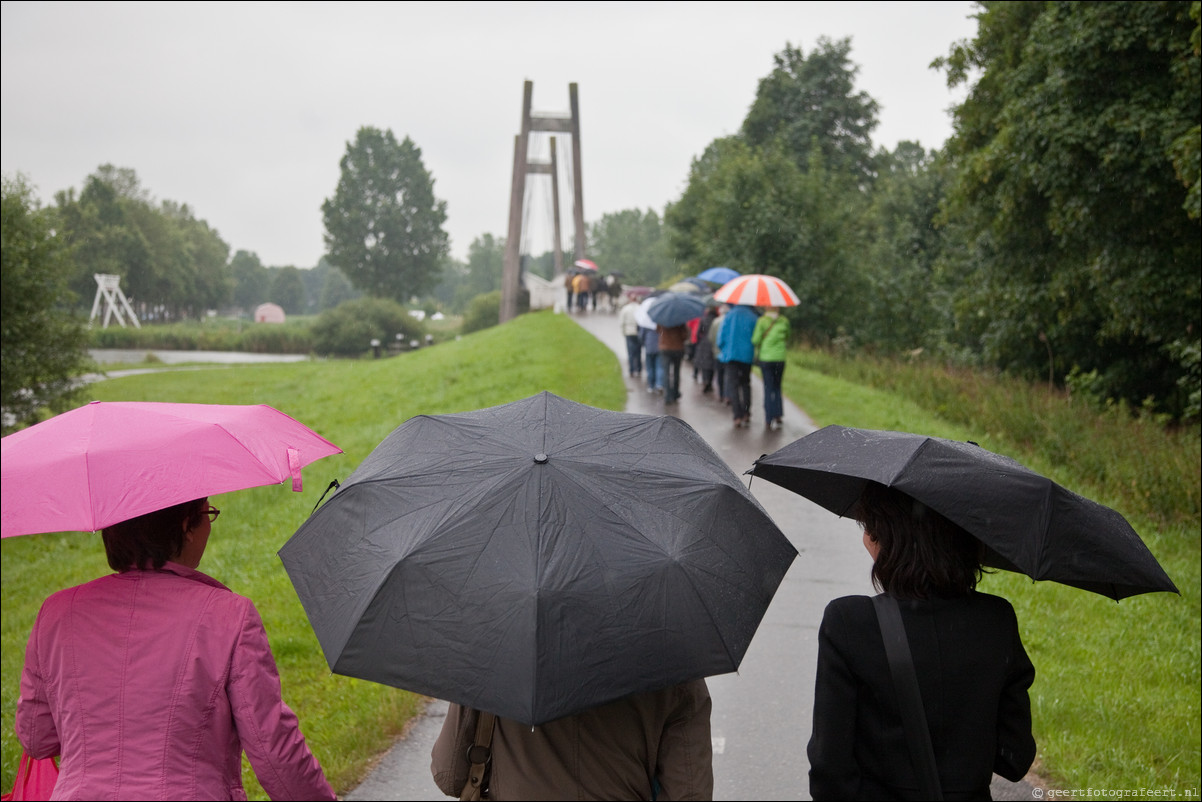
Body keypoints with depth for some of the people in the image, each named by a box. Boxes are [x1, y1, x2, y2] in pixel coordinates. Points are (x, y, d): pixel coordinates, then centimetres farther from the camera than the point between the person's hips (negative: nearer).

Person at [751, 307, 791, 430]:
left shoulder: (762, 321, -8)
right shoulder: (784, 321, 1)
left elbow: (755, 340, -8)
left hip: (766, 358, -2)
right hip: (780, 358, 2)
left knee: (768, 388, 3)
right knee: (777, 387, 15)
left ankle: (769, 418, 0)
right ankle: (779, 415, 7)